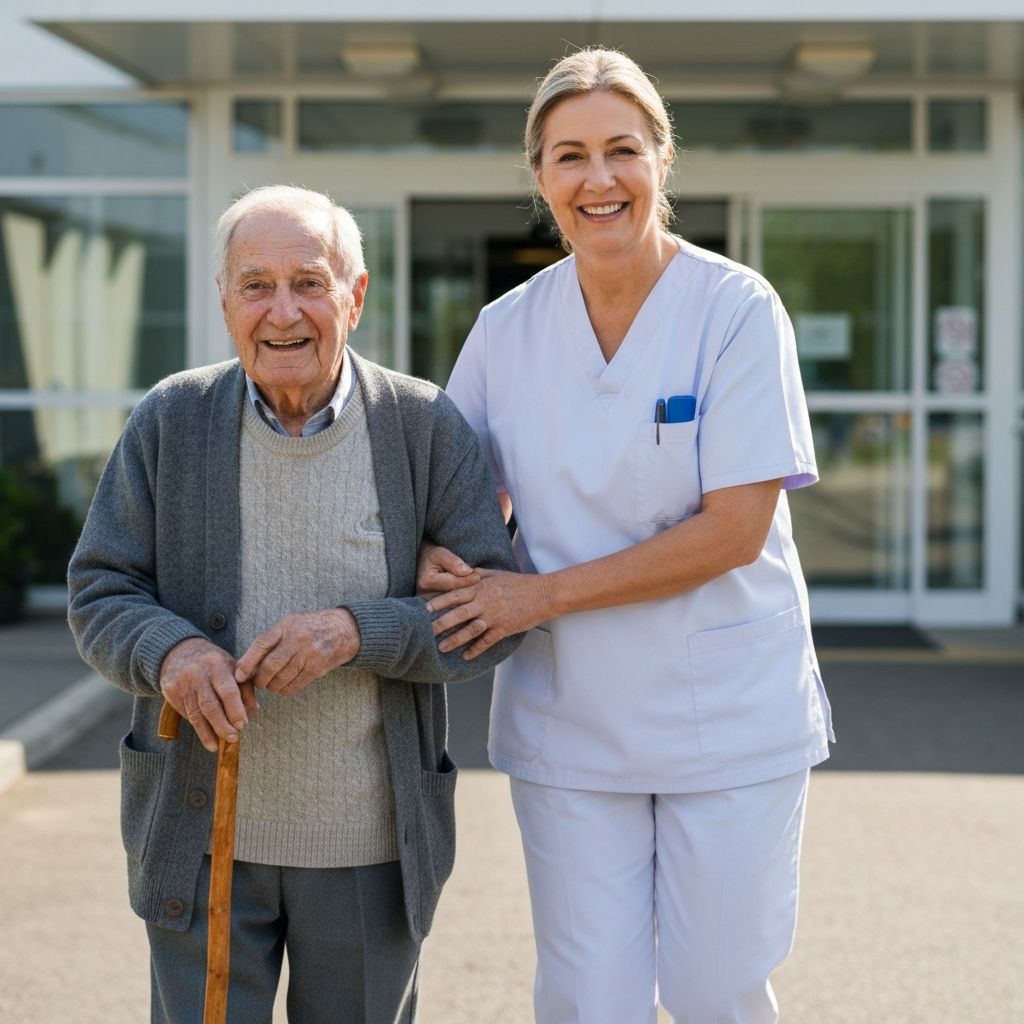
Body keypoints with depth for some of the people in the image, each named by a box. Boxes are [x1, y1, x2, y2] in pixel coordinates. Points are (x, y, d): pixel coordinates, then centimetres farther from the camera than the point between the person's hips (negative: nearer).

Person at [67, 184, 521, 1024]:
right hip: (203, 836, 0)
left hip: (369, 846, 0)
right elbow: (100, 593, -2)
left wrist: (357, 632, -24)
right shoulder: (169, 421, -3)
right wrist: (170, 650, -24)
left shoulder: (428, 427, -6)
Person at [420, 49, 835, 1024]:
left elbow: (735, 531, -15)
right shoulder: (509, 327, 2)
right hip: (567, 722, 3)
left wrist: (541, 595, -16)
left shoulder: (737, 308, -10)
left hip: (726, 717, -3)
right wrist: (440, 563, -10)